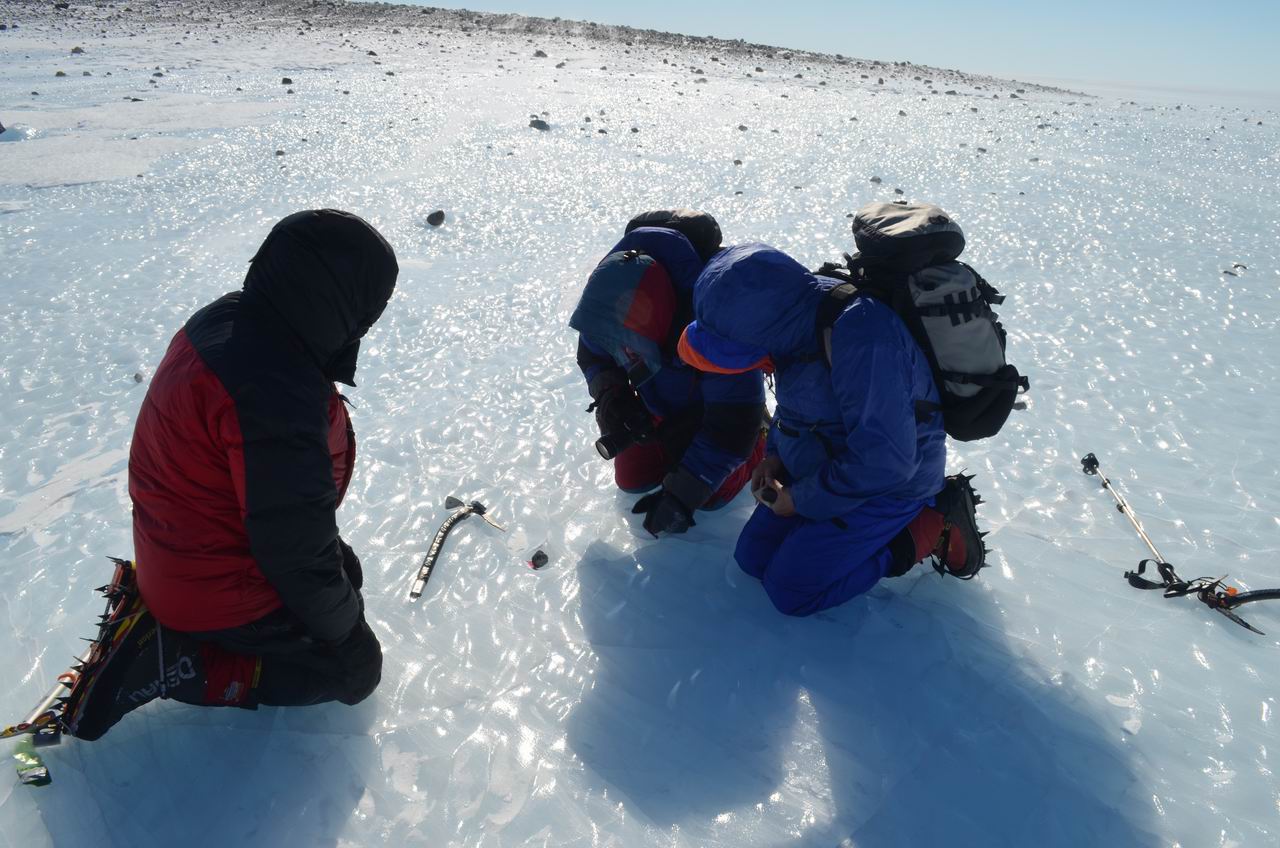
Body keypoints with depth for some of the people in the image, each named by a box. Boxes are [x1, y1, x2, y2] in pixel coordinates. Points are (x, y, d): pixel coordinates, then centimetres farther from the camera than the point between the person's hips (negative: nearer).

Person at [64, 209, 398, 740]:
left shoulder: (225, 320, -6)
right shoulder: (275, 398, -37)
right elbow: (298, 549, -27)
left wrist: (337, 559, 13)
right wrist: (344, 625, -8)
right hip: (225, 591, -9)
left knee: (345, 571, 26)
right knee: (353, 670, 7)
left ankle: (159, 617, 17)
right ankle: (162, 661, 2)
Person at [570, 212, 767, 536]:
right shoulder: (613, 302, -29)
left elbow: (733, 418, -39)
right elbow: (592, 352, -6)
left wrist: (681, 496, -37)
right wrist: (609, 394, -28)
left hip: (716, 405, -5)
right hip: (661, 403, 5)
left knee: (711, 494, -8)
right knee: (632, 479, 7)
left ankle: (762, 437, 19)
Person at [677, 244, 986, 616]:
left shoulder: (863, 339, -36)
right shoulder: (800, 314, -8)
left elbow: (882, 460, -32)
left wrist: (800, 499, -19)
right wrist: (776, 454, -1)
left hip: (886, 484, -8)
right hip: (823, 464, 9)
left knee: (790, 589, -8)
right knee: (753, 557, 10)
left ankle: (931, 526, 2)